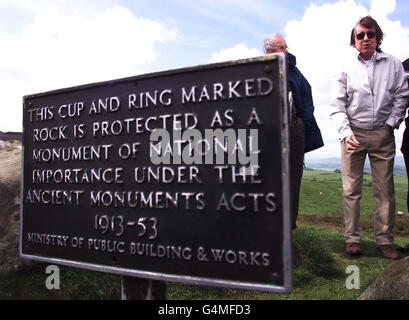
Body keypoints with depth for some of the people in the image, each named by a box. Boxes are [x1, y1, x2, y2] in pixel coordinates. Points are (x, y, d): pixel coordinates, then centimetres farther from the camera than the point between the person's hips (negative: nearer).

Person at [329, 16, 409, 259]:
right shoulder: (347, 68, 6)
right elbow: (337, 104, 2)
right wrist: (345, 132, -10)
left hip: (383, 134, 1)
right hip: (354, 134, -1)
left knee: (385, 190, 2)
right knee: (351, 190, -1)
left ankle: (385, 240, 13)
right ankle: (353, 239, 9)